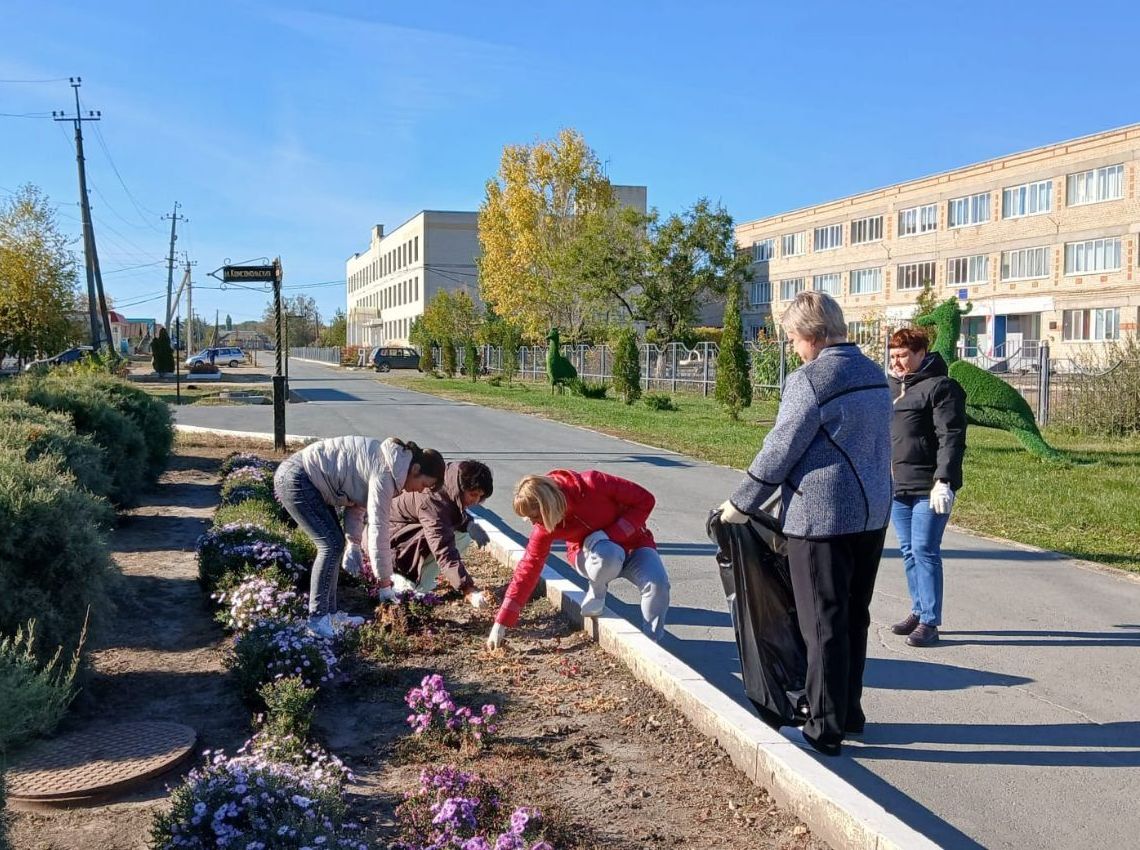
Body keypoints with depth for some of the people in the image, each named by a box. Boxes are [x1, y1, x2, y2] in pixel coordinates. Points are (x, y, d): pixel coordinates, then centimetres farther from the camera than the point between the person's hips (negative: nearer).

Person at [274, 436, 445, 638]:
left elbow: (357, 504, 13)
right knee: (332, 545, -10)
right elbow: (378, 530, -23)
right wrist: (385, 585, -17)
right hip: (295, 479, -10)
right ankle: (317, 619, -4)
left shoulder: (387, 462, 7)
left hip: (309, 480, 10)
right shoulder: (384, 472, -23)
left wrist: (353, 544, 2)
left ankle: (330, 613, 17)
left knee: (335, 544, 10)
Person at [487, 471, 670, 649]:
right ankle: (595, 594, -6)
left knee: (658, 582, -32)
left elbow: (645, 500, -22)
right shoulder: (544, 527, -19)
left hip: (632, 543, -1)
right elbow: (528, 568, -14)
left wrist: (610, 534, -30)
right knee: (606, 554, -37)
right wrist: (501, 623, -16)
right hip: (593, 556, 1)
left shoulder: (593, 484, -30)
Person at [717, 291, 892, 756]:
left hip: (821, 517, -8)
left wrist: (740, 505, -3)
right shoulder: (873, 374, 11)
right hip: (872, 513, 8)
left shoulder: (810, 380, -15)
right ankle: (849, 713, 30)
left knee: (823, 625, 0)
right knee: (854, 617, 17)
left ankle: (825, 730, 8)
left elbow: (779, 450, -14)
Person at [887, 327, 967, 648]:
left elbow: (951, 438, -15)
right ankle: (919, 611, 25)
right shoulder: (890, 386, 15)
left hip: (929, 488, -7)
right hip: (896, 487, 7)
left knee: (925, 550, -6)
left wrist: (943, 481, -22)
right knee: (909, 551, 13)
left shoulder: (940, 386, -8)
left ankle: (930, 622, 1)